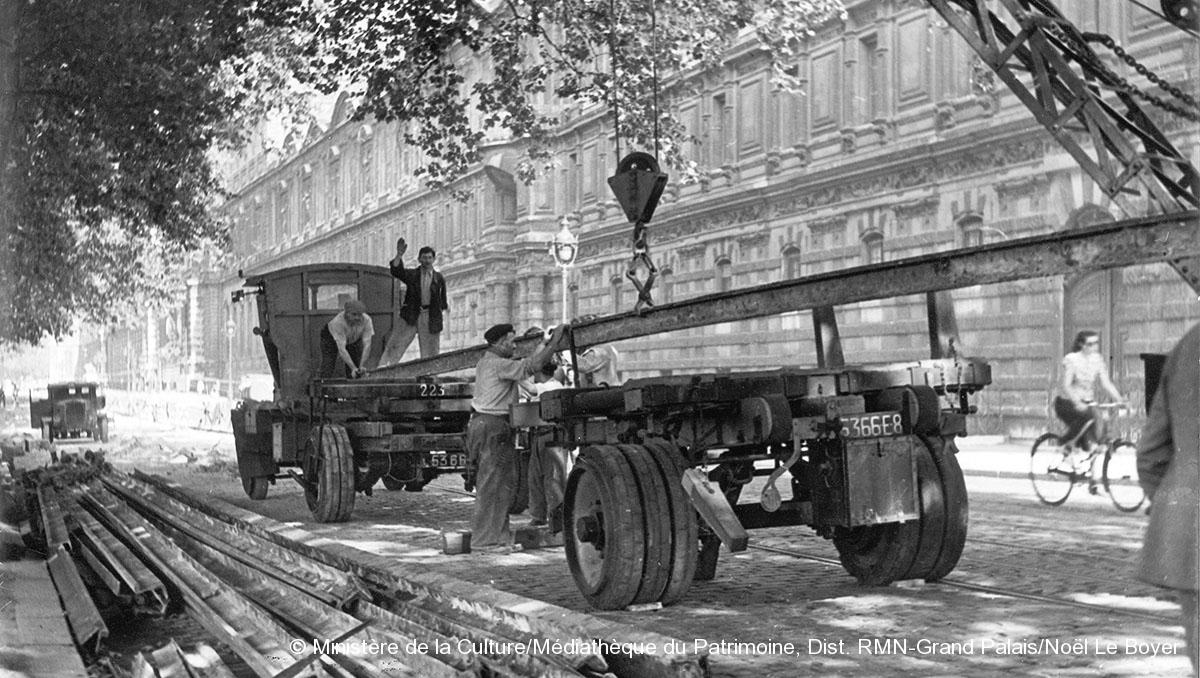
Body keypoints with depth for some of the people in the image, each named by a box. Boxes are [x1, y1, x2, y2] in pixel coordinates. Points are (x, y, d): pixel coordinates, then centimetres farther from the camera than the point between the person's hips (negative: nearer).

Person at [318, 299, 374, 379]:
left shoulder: (366, 320, -33)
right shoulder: (338, 322, -41)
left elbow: (367, 345, -32)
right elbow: (341, 349, -43)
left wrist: (361, 366, -42)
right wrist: (353, 368, -49)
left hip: (354, 340, 3)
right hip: (331, 338, -3)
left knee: (355, 375, -8)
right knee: (326, 375, -13)